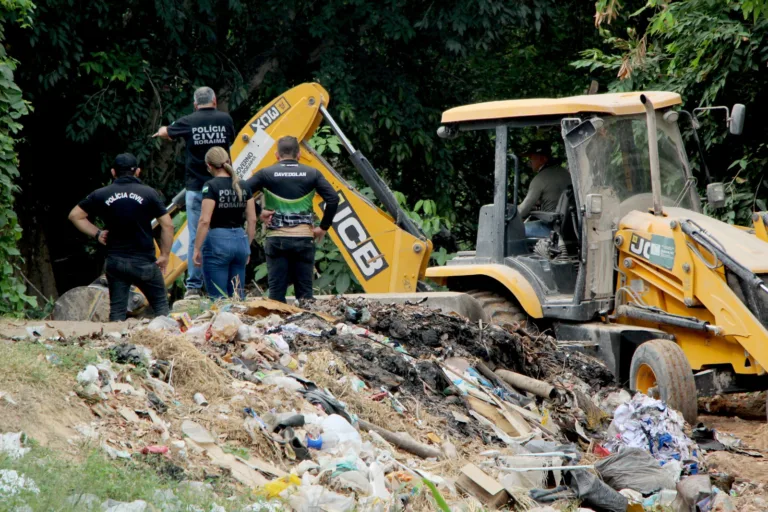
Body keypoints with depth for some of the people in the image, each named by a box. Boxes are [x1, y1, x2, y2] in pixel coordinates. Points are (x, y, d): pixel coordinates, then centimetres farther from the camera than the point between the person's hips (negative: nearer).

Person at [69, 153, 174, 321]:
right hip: (144, 262, -2)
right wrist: (164, 255, 4)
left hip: (115, 261, 2)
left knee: (117, 311, 6)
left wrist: (96, 233, 11)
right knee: (160, 306, 9)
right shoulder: (149, 193, -3)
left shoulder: (101, 195, 3)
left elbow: (75, 215, 11)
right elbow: (167, 225, -4)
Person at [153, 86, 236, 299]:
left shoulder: (188, 122, 1)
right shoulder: (225, 119, 3)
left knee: (195, 238, 1)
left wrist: (162, 131, 44)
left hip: (196, 187, -1)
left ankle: (193, 287, -1)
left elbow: (164, 132, 20)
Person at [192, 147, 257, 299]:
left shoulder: (211, 186, -10)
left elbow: (205, 221, -15)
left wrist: (196, 249, -9)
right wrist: (247, 247, 18)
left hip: (218, 241, -6)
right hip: (240, 240, 6)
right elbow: (252, 220, 9)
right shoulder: (243, 187, 7)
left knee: (218, 297, -2)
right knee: (237, 294, 11)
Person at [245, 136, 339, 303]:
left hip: (276, 239, -1)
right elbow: (333, 199, -3)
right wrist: (323, 227, 6)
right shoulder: (312, 174, 4)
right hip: (304, 238, 1)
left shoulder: (266, 174, 1)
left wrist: (259, 212, 0)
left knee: (276, 291, 2)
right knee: (304, 290, 5)